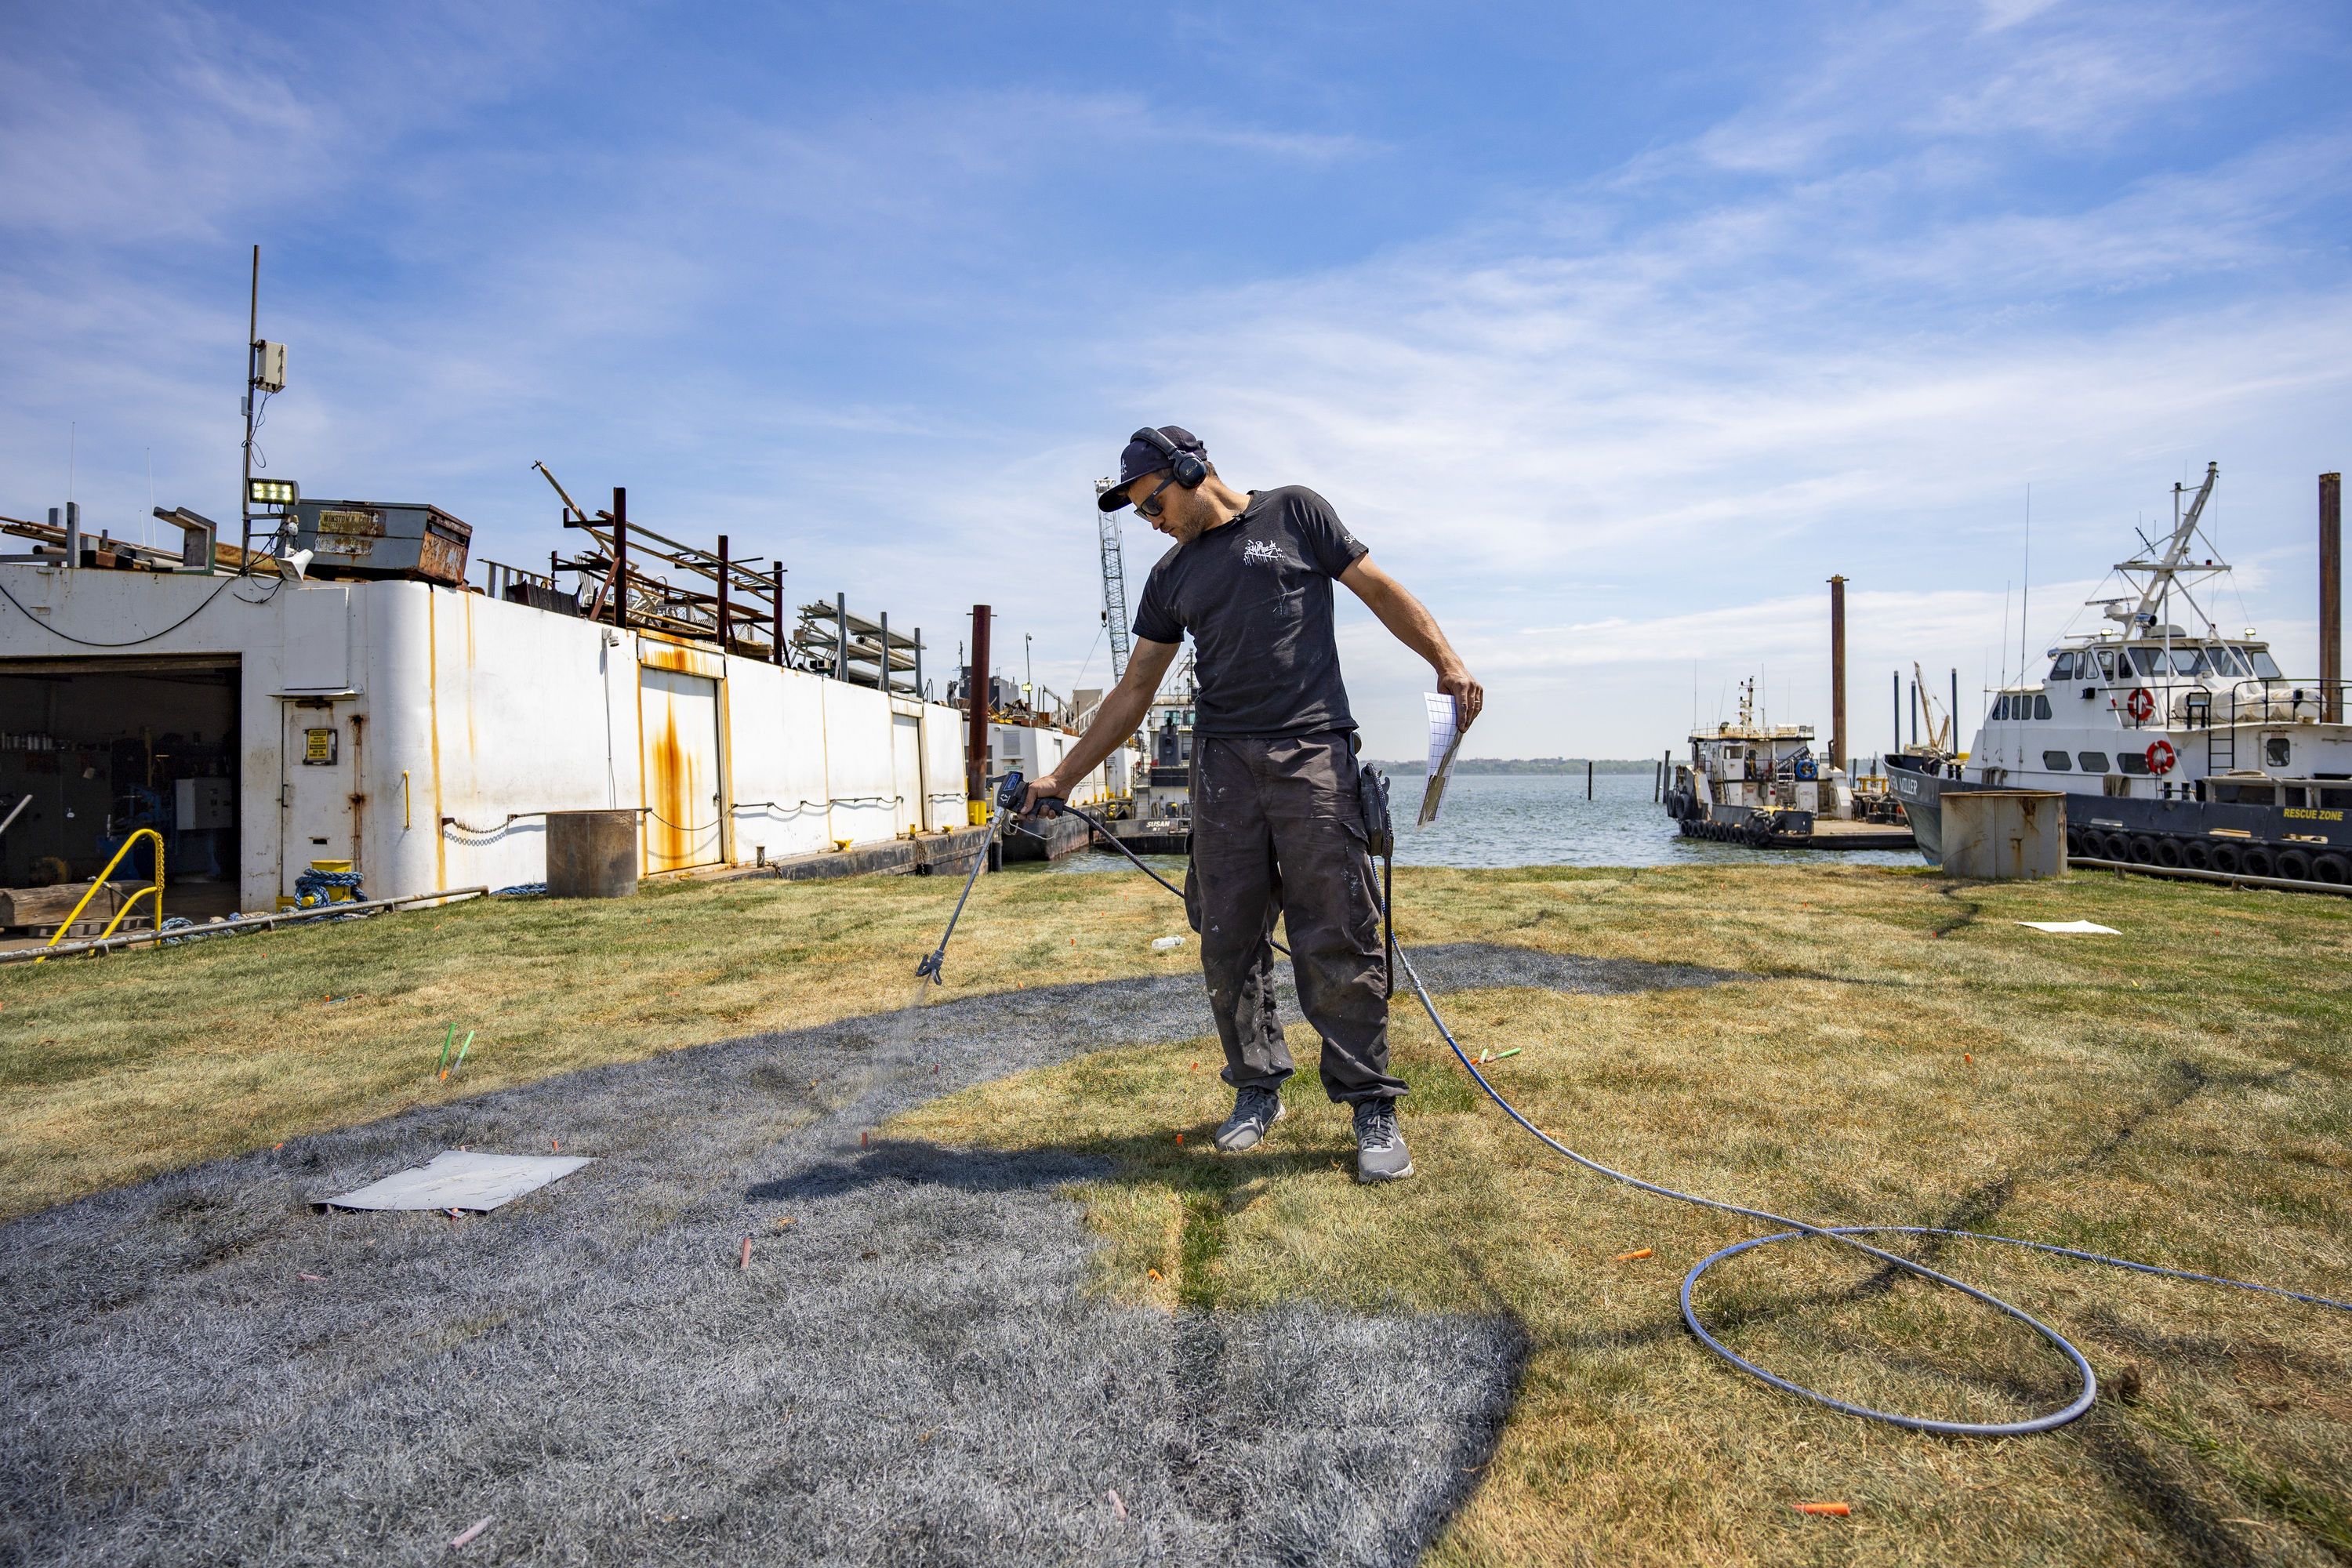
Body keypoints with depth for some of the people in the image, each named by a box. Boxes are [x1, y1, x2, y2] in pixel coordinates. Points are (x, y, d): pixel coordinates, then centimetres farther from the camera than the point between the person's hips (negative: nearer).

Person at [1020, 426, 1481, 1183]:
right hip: (1222, 764, 4)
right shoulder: (1171, 577, 19)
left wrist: (1446, 660, -7)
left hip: (1313, 752, -4)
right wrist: (1062, 777, 17)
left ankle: (1372, 1106, 5)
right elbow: (1133, 691, 19)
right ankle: (1257, 1090, 18)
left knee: (1337, 939, -5)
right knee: (1228, 940, 3)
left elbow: (1380, 589, 8)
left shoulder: (1294, 513, 9)